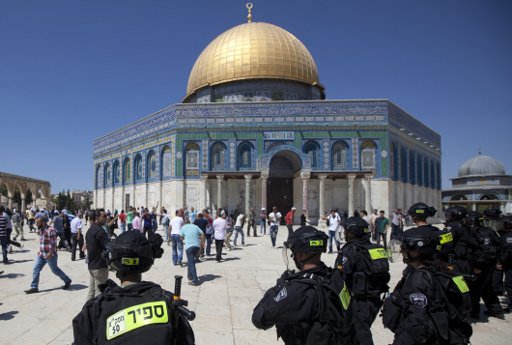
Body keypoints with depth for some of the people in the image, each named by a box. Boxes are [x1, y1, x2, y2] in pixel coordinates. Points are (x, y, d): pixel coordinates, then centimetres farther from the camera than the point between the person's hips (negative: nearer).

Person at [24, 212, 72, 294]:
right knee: (36, 269, 1)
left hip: (50, 255, -8)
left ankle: (67, 281, 22)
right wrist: (39, 250, 13)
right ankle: (34, 287, 9)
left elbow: (53, 243, -22)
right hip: (41, 254, 8)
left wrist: (50, 253, -25)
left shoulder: (50, 230, -20)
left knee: (55, 270, 5)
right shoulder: (41, 230, 8)